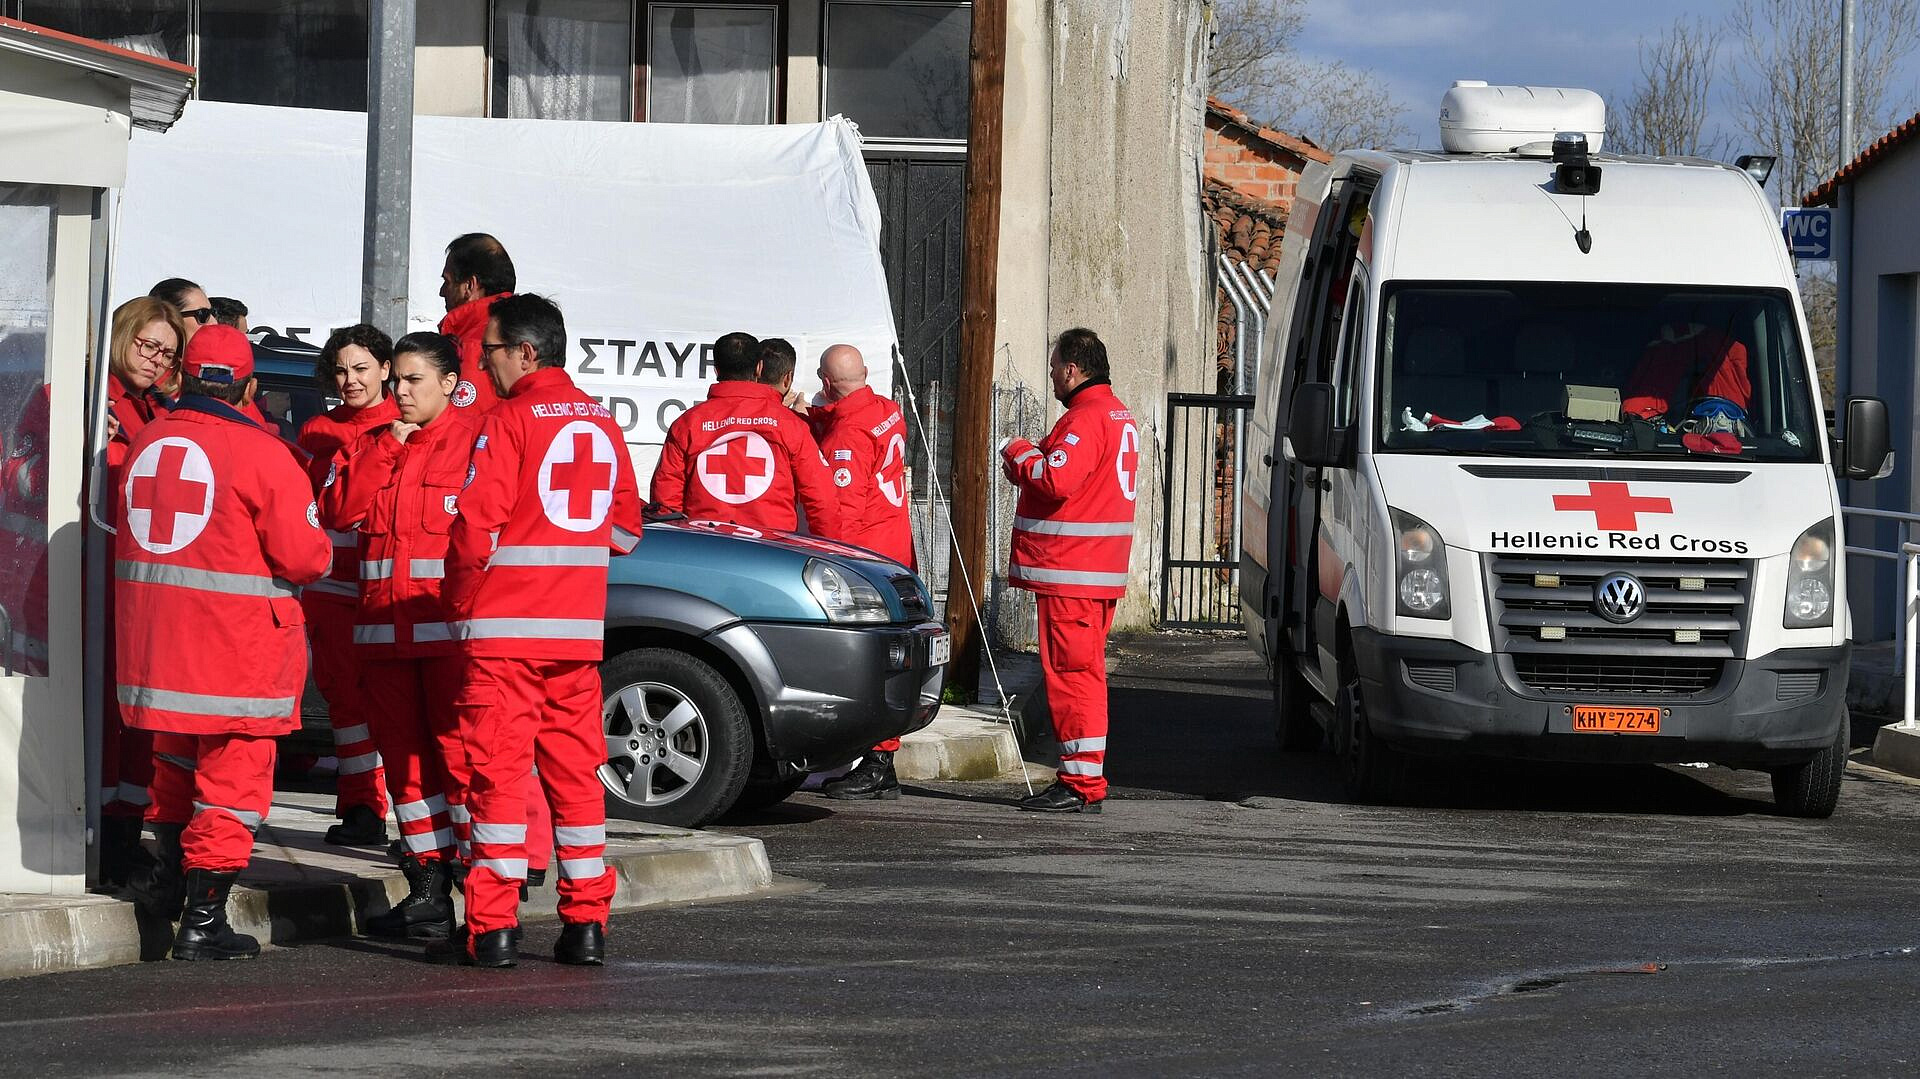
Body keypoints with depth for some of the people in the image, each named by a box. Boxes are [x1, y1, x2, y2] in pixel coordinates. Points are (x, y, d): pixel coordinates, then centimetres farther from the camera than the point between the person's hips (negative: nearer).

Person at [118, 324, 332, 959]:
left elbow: (123, 528, 16)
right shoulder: (262, 454, -13)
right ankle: (203, 919, 1)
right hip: (237, 643, -6)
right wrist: (319, 554, 9)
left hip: (153, 631, 6)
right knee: (232, 775, 3)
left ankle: (169, 876, 38)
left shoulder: (146, 443, 4)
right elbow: (304, 555, -13)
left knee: (176, 760, 27)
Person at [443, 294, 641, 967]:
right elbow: (626, 527, 16)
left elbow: (475, 526, -14)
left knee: (498, 772, -3)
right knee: (575, 771, 9)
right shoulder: (601, 424, 11)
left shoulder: (509, 422, -10)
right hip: (579, 629, 6)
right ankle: (586, 921, 8)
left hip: (503, 630, -6)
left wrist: (459, 602, 0)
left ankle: (493, 925, -6)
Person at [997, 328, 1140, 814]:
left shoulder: (1086, 418, -15)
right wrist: (1031, 457, 11)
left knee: (1071, 672, -9)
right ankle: (1082, 777, 19)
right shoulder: (1118, 416, 19)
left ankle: (1082, 785, -10)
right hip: (1099, 570, 11)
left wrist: (1018, 454, -8)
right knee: (1082, 671, 15)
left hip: (1070, 573, -11)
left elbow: (1056, 480, -26)